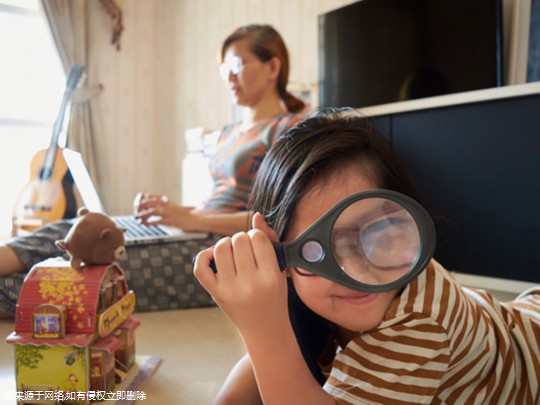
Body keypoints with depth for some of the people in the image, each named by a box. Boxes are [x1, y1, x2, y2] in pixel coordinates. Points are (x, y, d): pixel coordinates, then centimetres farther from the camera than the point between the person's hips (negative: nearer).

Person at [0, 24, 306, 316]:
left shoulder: (290, 127, -3)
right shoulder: (229, 134, 24)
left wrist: (194, 220, -18)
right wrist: (171, 209, 5)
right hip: (206, 237, 8)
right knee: (69, 233, -10)